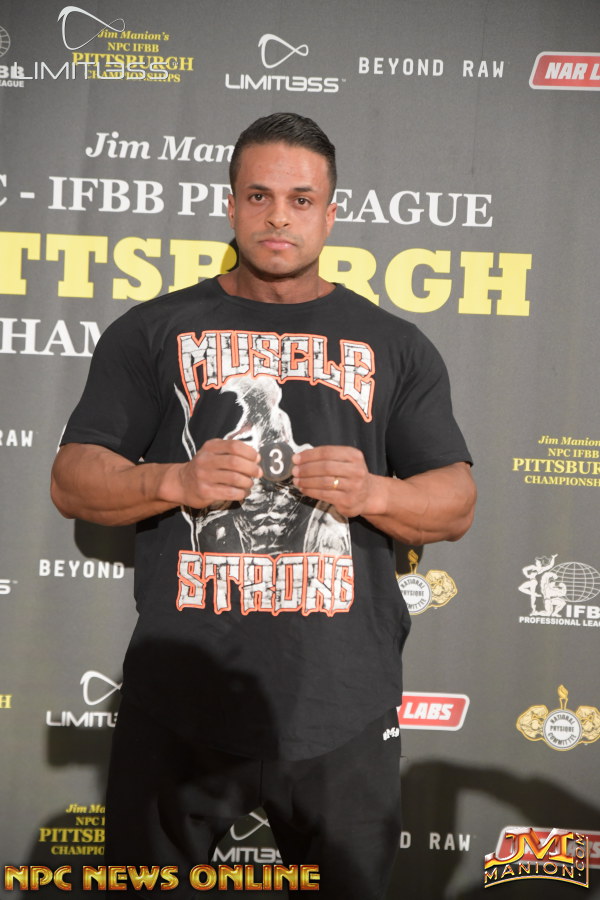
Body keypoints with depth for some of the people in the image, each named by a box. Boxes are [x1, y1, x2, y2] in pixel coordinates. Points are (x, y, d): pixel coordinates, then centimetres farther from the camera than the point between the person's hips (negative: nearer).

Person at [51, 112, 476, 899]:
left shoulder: (395, 346, 9)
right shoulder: (153, 332, 7)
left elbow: (456, 504, 8)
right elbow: (73, 480, 4)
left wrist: (374, 493, -13)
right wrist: (173, 482, -16)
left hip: (342, 707, 1)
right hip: (178, 702, 0)